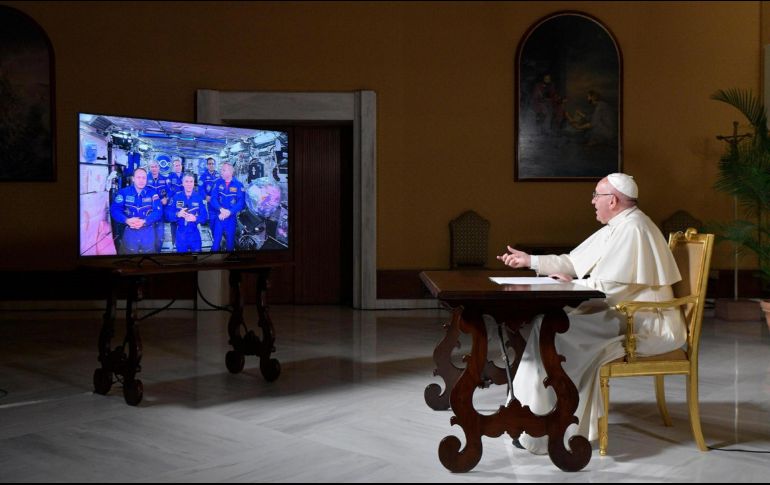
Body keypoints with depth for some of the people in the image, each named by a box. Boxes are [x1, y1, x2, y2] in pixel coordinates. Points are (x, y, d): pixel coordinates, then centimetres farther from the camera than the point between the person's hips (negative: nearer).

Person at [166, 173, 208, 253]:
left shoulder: (199, 197, -2)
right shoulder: (176, 197, -1)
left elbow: (205, 216, -7)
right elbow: (168, 214, -5)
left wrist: (195, 218, -27)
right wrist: (178, 214, -25)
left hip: (194, 234, 0)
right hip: (180, 234, 0)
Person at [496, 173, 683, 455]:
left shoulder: (631, 229, -16)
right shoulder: (617, 227, 16)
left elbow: (607, 288, -22)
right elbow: (574, 262, 20)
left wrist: (570, 285, -6)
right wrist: (530, 260, 18)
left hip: (644, 325, -10)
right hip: (624, 316, 10)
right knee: (548, 320, 0)